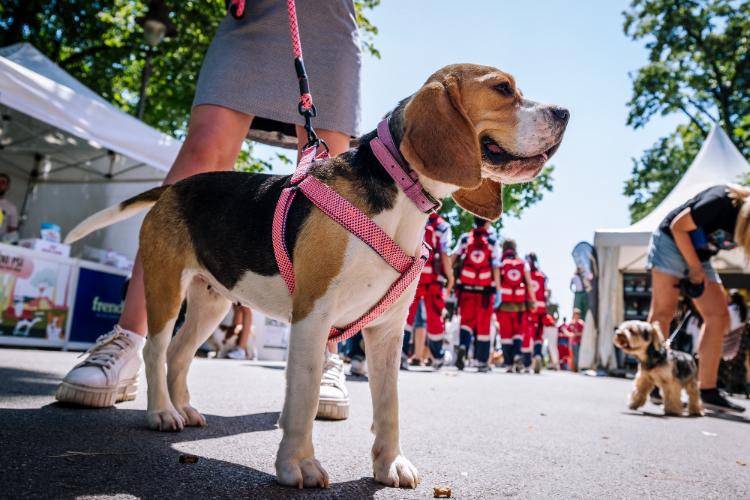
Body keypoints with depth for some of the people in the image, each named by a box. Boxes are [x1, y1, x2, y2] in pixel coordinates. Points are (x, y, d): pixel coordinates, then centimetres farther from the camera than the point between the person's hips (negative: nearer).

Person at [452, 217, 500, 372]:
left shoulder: (465, 238, 4)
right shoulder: (492, 240, -1)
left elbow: (453, 257, -3)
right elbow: (495, 266, -4)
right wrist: (498, 289, 0)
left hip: (466, 286, 1)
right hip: (485, 288, -1)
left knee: (467, 319, 10)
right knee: (483, 324, 6)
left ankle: (462, 346, -15)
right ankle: (482, 361, 11)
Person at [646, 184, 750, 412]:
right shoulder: (722, 202, -28)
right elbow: (678, 226, -20)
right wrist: (695, 269, -15)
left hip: (699, 258, 7)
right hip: (671, 242, -7)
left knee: (719, 317, -3)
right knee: (664, 310, -13)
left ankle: (707, 391, -3)